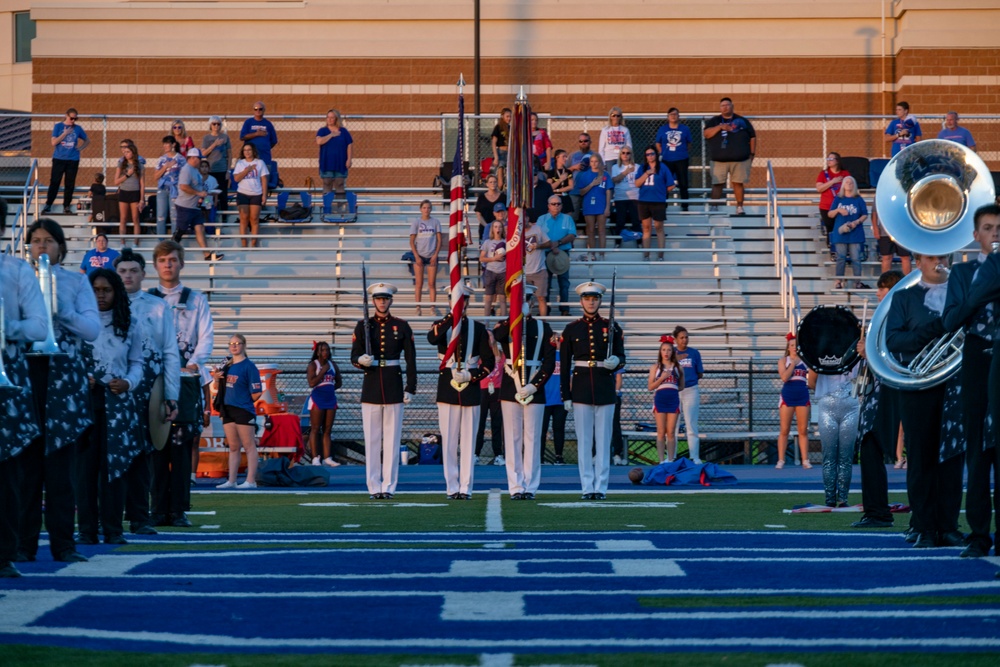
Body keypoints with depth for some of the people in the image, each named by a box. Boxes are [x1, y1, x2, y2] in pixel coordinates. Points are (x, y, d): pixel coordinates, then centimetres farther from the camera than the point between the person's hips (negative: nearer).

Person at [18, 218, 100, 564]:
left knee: (60, 461, -2)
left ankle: (63, 544, 0)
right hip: (23, 372, 0)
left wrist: (60, 308, -13)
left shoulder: (76, 282, 10)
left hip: (63, 377, 0)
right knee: (27, 461, -1)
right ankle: (25, 543, 3)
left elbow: (93, 329, -2)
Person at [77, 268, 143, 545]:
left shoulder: (130, 325, 11)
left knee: (115, 463, -2)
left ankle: (113, 529, 2)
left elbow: (136, 363, 12)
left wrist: (128, 383, -7)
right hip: (85, 399, -1)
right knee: (85, 462, -3)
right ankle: (87, 529, 1)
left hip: (118, 401, 1)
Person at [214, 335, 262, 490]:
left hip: (244, 411, -7)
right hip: (228, 410, 7)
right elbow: (222, 388, 21)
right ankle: (231, 481, 14)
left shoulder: (249, 366, -9)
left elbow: (256, 393, -13)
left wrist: (245, 401, 0)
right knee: (233, 447, 11)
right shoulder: (227, 366, 12)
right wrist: (217, 379, 2)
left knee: (249, 446, -4)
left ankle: (251, 481, -4)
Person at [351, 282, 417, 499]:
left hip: (394, 387, -1)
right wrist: (361, 360, -19)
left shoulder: (401, 326, 5)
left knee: (392, 439, 0)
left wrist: (410, 389, -2)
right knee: (371, 439, 1)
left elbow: (411, 359, 4)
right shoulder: (363, 326, 6)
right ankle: (374, 487, 4)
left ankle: (389, 487, 3)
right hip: (371, 387, 1)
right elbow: (354, 357, 5)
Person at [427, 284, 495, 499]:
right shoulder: (443, 325, 4)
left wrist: (472, 376, -10)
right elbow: (432, 338, -21)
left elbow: (489, 361, 6)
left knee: (468, 441, 0)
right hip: (447, 389, 0)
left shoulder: (478, 328, 7)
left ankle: (466, 488, 3)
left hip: (470, 389, 0)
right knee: (449, 441, 0)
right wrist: (453, 314, -27)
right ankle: (452, 488, 5)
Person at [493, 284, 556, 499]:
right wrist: (516, 314, -20)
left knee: (532, 439, 0)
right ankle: (516, 487, 3)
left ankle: (530, 487, 3)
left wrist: (534, 385, -10)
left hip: (535, 389, 0)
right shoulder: (506, 325, 7)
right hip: (510, 387, 0)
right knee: (513, 439, 0)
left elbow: (550, 362, 2)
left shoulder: (543, 327, 7)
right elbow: (497, 336, -17)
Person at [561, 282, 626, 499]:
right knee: (584, 440, 1)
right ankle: (587, 488, 4)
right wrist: (565, 396, -1)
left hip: (605, 389, 0)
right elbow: (564, 365, 4)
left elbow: (621, 356, 10)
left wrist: (615, 362, -15)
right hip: (581, 389, 0)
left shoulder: (611, 327, 5)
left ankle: (601, 488, 4)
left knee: (604, 440, 1)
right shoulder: (571, 329, 4)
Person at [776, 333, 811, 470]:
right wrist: (793, 363, -7)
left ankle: (805, 460, 4)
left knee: (803, 430, 2)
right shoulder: (784, 361, 4)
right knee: (784, 430, -1)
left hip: (802, 396, 2)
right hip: (788, 395, -2)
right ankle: (781, 460, 1)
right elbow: (784, 377, -12)